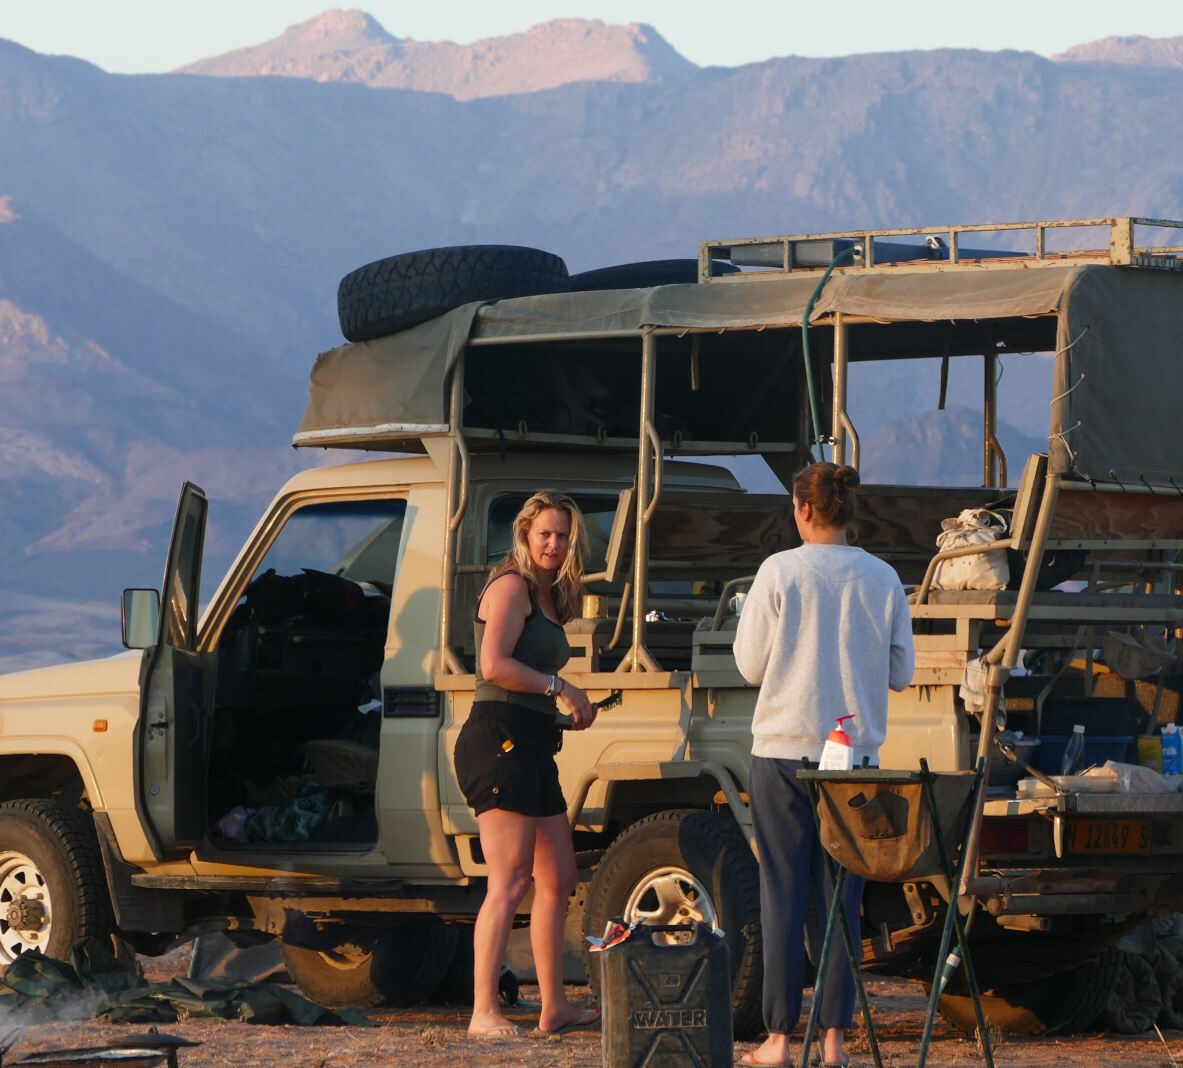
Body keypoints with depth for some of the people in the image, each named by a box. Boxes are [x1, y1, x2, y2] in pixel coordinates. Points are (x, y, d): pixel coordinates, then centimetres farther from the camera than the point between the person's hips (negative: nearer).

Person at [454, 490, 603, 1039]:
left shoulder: (547, 598, 21)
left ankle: (554, 1007, 21)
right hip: (501, 740, -10)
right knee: (510, 883, -15)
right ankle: (484, 1012, -17)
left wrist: (572, 706, 12)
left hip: (532, 748, 10)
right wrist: (559, 687, -11)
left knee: (558, 880, 14)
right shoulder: (511, 586, -8)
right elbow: (494, 665, -19)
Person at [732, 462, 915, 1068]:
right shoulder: (883, 580, 3)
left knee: (783, 896, 1)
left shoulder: (780, 572, -6)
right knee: (842, 895, 6)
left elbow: (750, 664, -2)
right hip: (856, 755, 3)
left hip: (784, 755, -3)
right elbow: (900, 673, 8)